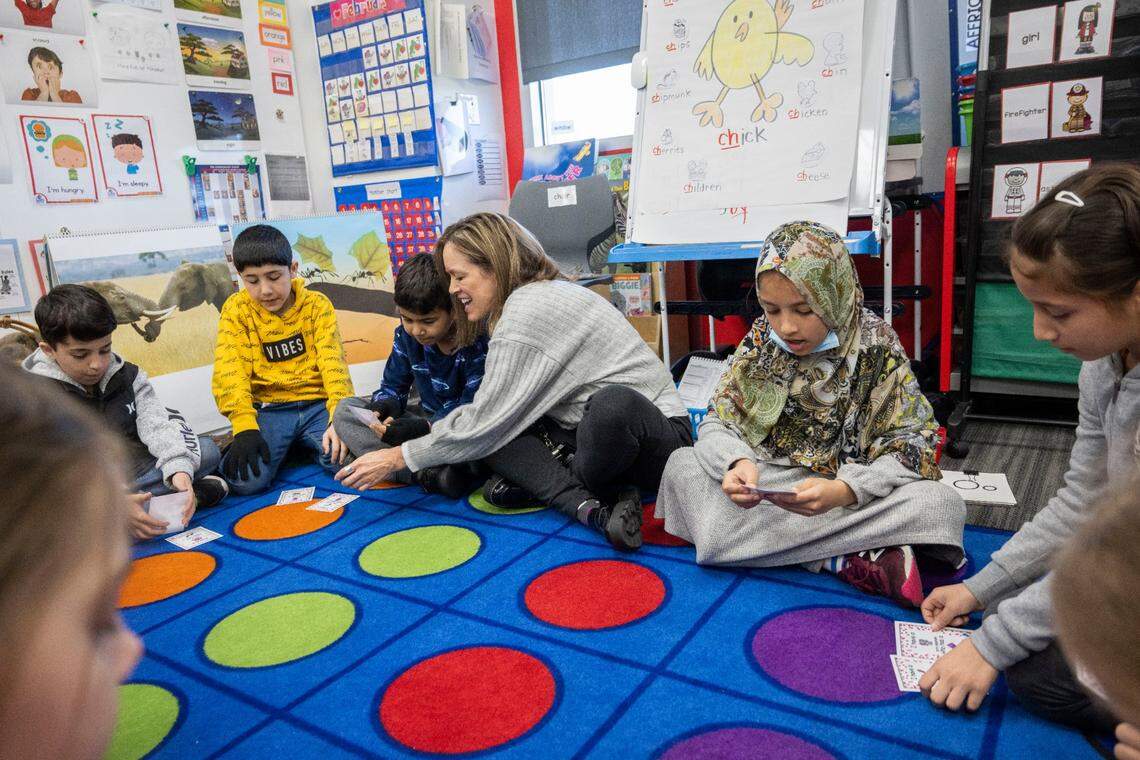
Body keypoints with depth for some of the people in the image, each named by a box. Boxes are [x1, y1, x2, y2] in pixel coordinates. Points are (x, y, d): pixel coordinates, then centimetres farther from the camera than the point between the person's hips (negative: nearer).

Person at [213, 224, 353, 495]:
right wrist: (244, 427, -24)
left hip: (316, 404, 0)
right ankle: (288, 447, 10)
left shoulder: (317, 305, -1)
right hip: (268, 410, 0)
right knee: (246, 479, -25)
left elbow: (333, 363, -11)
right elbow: (230, 371, -9)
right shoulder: (236, 310, 0)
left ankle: (309, 444, 9)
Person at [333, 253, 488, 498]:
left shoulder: (478, 342, -20)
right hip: (428, 418, 7)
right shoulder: (405, 336, -2)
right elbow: (393, 385, 6)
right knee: (346, 410, -10)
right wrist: (384, 406, -19)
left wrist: (424, 428, -39)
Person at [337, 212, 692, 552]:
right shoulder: (526, 300, 10)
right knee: (485, 429, -6)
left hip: (653, 435, -9)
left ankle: (535, 483, -16)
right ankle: (589, 505, -19)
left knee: (613, 404, -43)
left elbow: (487, 423, -17)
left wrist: (398, 458, -8)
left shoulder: (529, 310, -20)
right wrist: (432, 433, 10)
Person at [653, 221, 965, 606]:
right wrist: (737, 463, -26)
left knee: (941, 503, -27)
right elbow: (716, 423, -2)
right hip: (764, 490, 3)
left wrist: (843, 490, -29)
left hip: (851, 501, -3)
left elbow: (911, 447, -12)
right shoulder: (761, 339, -3)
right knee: (681, 464, -20)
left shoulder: (876, 346, -10)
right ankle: (842, 559, -23)